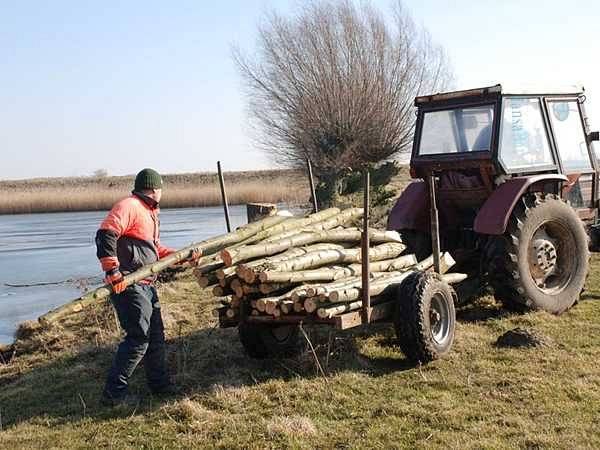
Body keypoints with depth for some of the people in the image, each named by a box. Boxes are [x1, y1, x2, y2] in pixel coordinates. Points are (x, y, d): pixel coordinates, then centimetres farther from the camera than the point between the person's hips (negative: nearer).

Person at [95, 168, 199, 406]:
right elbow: (105, 236, -24)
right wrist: (113, 272, -26)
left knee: (156, 335, 17)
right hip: (128, 285, -10)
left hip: (146, 285, 10)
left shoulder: (150, 212, 20)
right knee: (138, 338, -9)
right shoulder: (128, 206, -12)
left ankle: (159, 382, 31)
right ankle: (114, 392, 1)